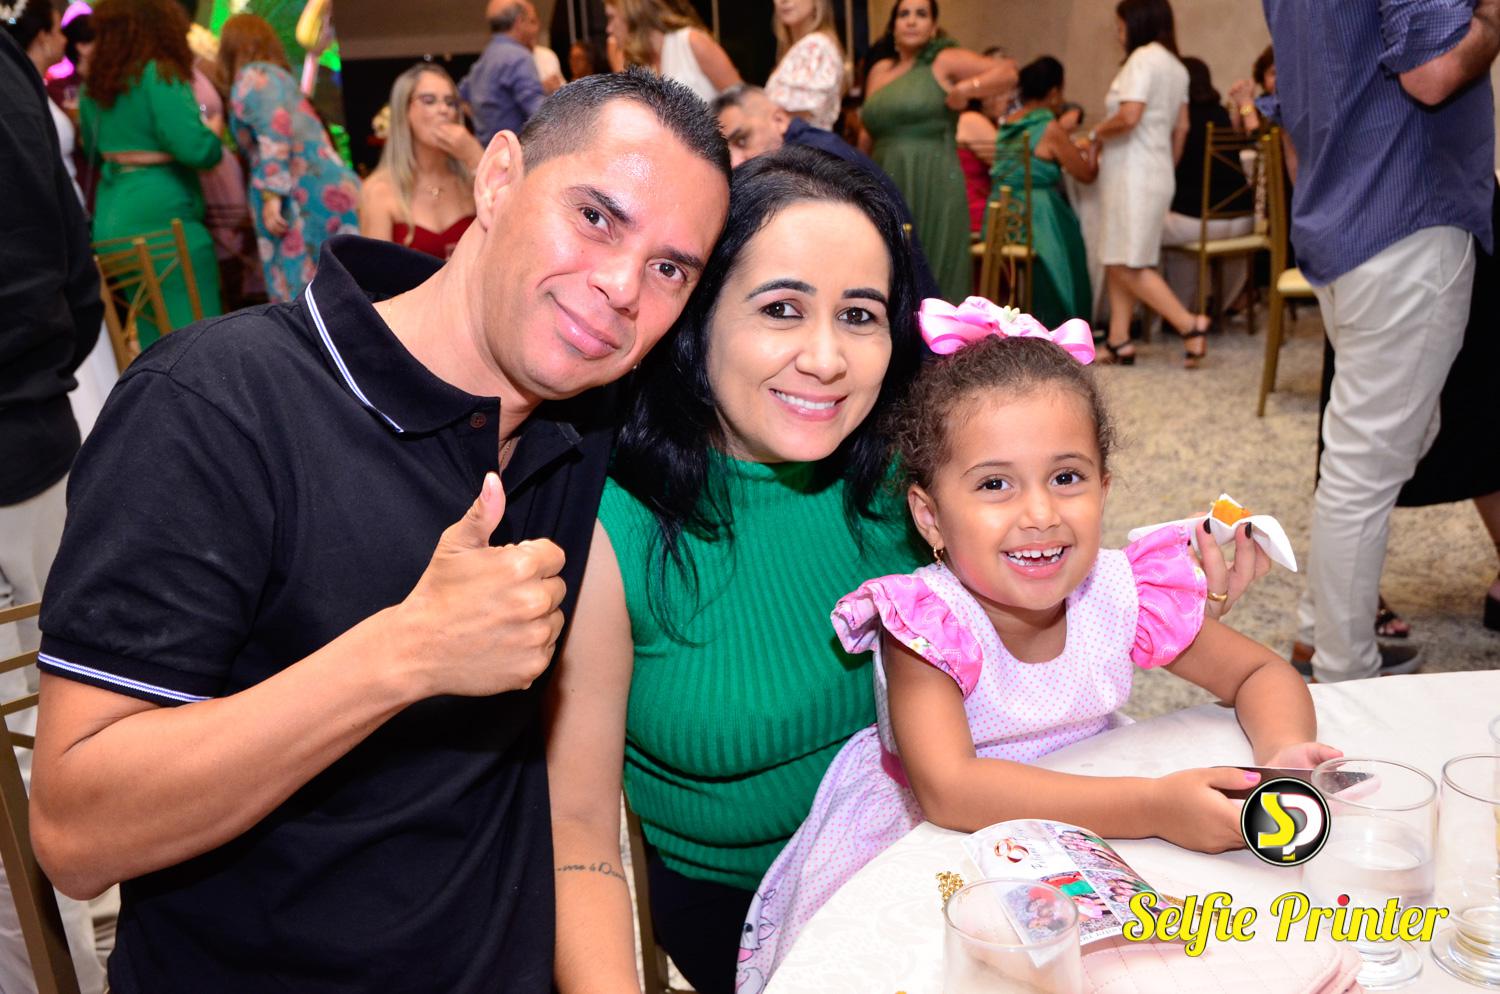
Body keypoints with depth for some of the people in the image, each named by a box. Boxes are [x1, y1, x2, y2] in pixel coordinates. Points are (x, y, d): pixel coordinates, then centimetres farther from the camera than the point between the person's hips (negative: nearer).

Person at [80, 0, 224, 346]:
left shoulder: (94, 85, 15)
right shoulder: (158, 75, -9)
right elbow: (195, 149, -17)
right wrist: (215, 137, 2)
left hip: (111, 220, 8)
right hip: (162, 220, -8)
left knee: (152, 337, 13)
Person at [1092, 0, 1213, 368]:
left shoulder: (1143, 58, -11)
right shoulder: (1175, 66, 16)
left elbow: (1129, 116, -23)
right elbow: (1181, 127, 18)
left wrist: (1096, 133, -6)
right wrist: (1169, 168, 23)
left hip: (1134, 173, -10)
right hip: (1157, 171, 10)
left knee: (1128, 264, -8)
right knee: (1117, 260, 10)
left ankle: (1190, 324, -11)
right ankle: (1118, 341, 10)